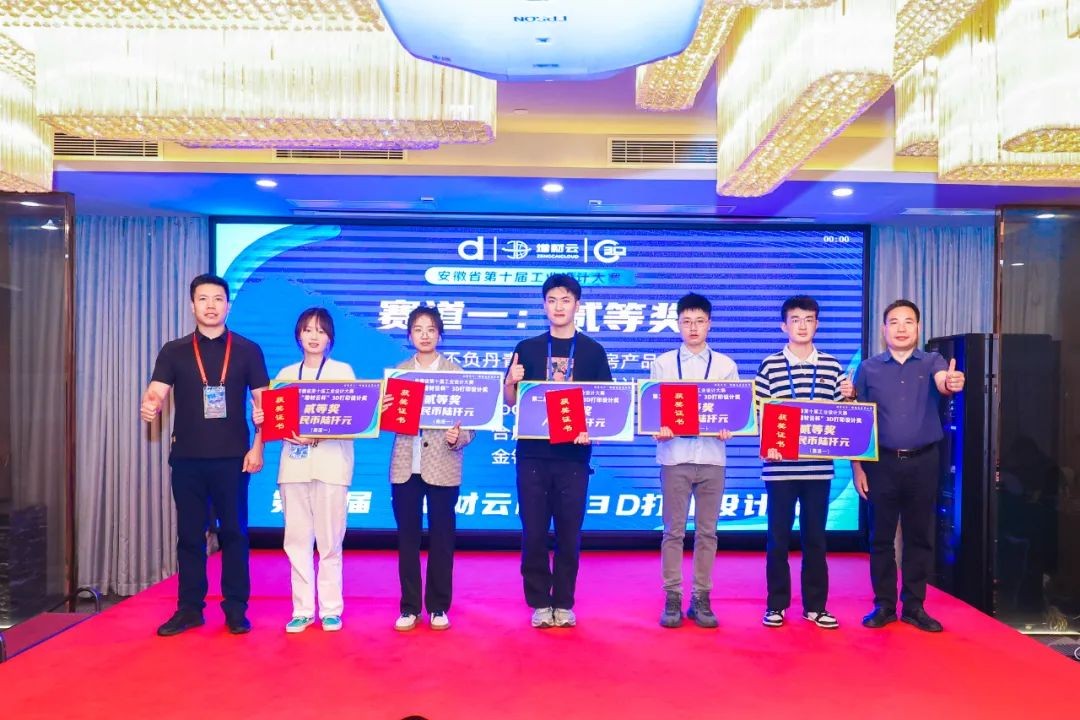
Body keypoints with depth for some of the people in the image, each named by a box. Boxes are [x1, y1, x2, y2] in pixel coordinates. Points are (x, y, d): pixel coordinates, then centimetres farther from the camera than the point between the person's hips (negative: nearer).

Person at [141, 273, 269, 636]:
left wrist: (257, 448, -6)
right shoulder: (174, 351, 7)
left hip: (232, 457, -1)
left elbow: (263, 403, 2)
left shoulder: (247, 350, 3)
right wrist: (150, 406, -28)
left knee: (234, 532, 4)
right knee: (189, 534, 9)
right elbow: (155, 392, -4)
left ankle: (236, 609, 14)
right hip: (187, 457, 2)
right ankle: (189, 608, 20)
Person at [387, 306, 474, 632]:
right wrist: (382, 409, -16)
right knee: (407, 538, 8)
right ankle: (409, 607, 19)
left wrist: (459, 438, -22)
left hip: (443, 466, -2)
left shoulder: (455, 371, 1)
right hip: (405, 466, 2)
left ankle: (439, 607, 19)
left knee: (441, 538, 6)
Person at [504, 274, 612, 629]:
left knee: (569, 531, 6)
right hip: (533, 453, 1)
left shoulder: (593, 351, 4)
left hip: (573, 454, 0)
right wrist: (511, 381, -12)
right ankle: (540, 602, 18)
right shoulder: (527, 348, 7)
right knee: (533, 531, 4)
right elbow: (512, 402, 9)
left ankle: (564, 603, 20)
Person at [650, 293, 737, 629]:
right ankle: (672, 599, 11)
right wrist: (658, 429, -16)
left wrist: (727, 429, -13)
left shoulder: (726, 365, 9)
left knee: (707, 531, 6)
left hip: (712, 456, 1)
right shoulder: (663, 363, 6)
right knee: (674, 530, 2)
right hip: (674, 455, -1)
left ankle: (701, 599, 16)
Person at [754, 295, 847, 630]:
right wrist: (767, 445, -15)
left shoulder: (832, 365, 7)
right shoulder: (770, 364, 0)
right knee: (778, 537, 5)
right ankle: (776, 605, 17)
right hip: (781, 466, -2)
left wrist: (847, 395, -8)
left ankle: (815, 605, 22)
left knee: (815, 537, 10)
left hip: (818, 467, 2)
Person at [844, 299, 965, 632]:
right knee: (881, 536, 5)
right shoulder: (868, 368, 3)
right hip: (882, 462, 0)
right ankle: (884, 605, 17)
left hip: (923, 462, 0)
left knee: (920, 536, 8)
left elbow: (943, 383, -21)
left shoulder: (933, 362, 3)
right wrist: (857, 467, -2)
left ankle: (914, 606, 19)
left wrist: (953, 384, -46)